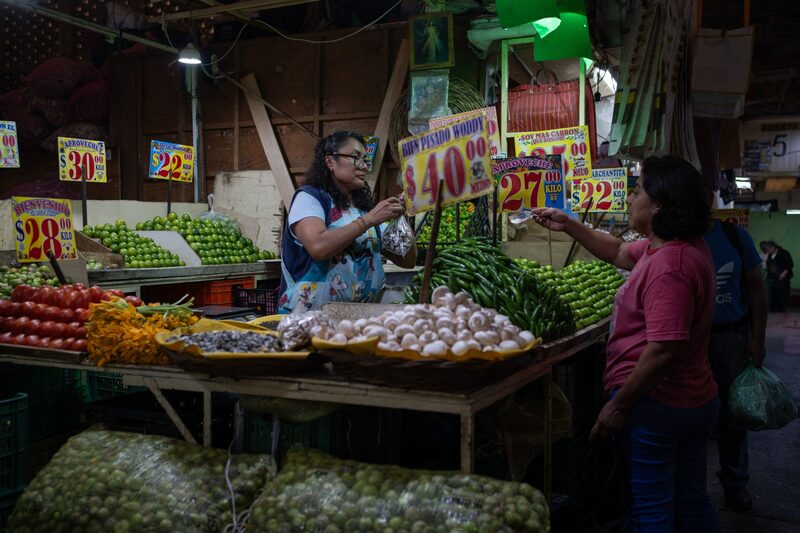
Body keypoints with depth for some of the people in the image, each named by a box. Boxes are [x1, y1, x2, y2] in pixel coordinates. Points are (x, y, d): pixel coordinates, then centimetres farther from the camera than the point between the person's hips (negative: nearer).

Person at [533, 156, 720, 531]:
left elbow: (664, 349, -31)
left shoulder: (669, 265, -26)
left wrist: (619, 405, -22)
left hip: (655, 405, -10)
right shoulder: (689, 247, 6)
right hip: (695, 400, 10)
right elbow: (620, 254, 22)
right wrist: (569, 226, 18)